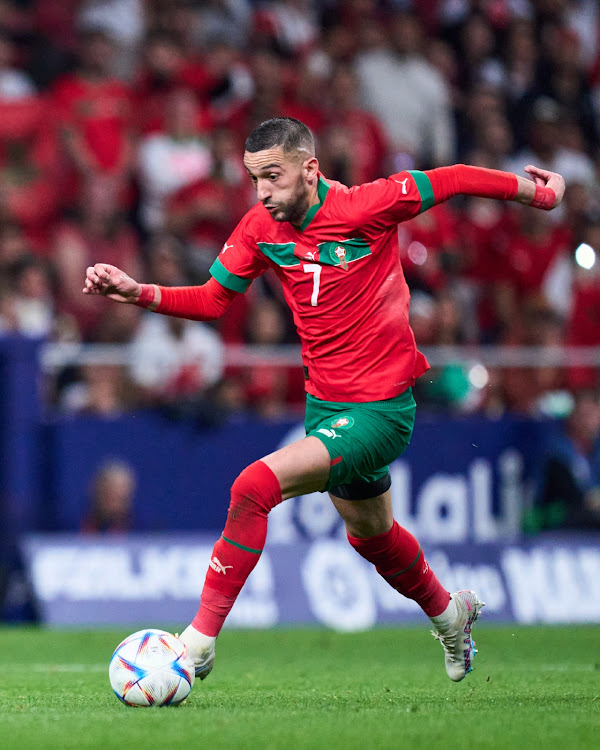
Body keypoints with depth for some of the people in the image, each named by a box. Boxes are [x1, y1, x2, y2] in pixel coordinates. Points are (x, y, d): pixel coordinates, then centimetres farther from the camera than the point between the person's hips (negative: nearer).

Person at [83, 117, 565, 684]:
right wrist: (138, 293, -11)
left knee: (254, 487, -24)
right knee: (370, 536, 26)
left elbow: (453, 180, -7)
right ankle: (447, 613, 55)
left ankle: (201, 638, -17)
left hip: (381, 412, -7)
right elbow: (211, 299, 5)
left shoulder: (365, 207, -19)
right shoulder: (259, 228, -3)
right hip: (324, 404, 7)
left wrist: (538, 193, 4)